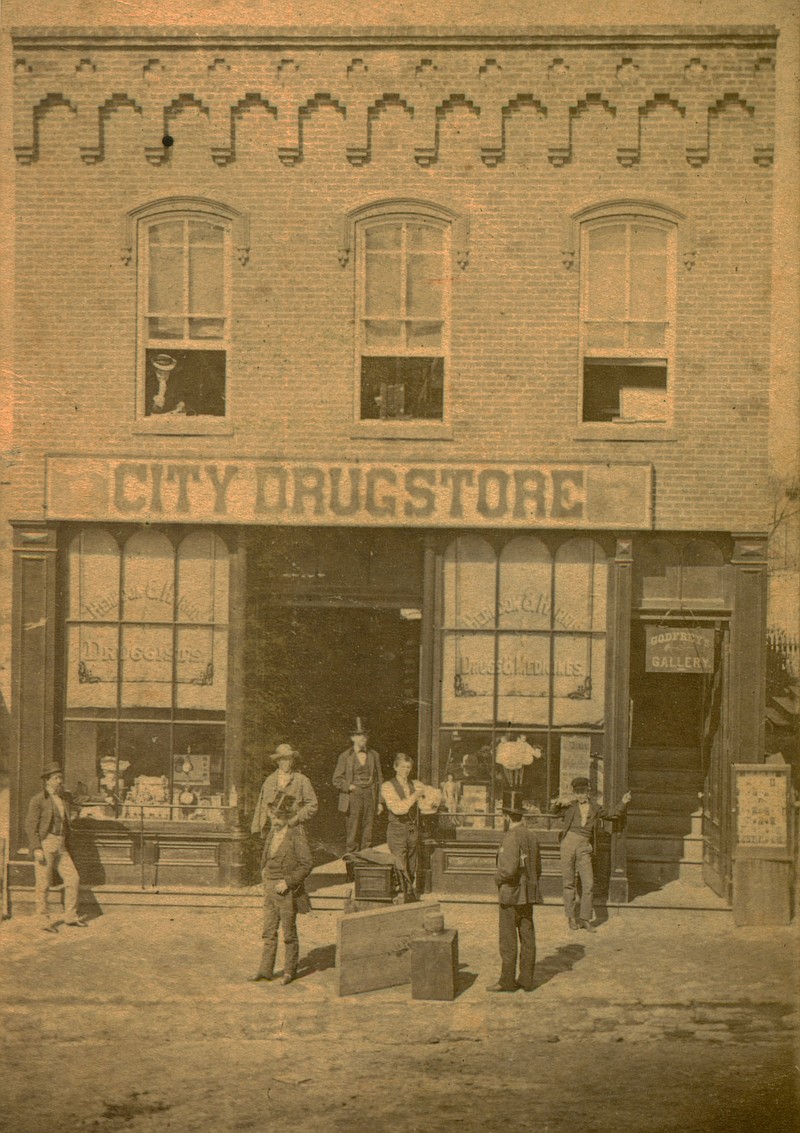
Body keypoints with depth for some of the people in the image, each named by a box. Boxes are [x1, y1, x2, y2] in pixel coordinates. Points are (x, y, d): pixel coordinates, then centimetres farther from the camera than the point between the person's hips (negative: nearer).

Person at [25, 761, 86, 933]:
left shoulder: (66, 798, 13)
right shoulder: (38, 800, -7)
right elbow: (30, 825, -9)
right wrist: (36, 849, -17)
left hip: (61, 846, 6)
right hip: (44, 844, -6)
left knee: (73, 879, 2)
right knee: (43, 884, -2)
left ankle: (71, 917, 13)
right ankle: (45, 921, 7)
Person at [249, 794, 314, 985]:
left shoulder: (296, 835, -14)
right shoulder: (273, 833, 8)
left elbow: (306, 864, -16)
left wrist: (288, 882, -19)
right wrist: (264, 871, 8)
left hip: (287, 890, -7)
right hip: (270, 888, 7)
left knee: (289, 932, 6)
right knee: (269, 931, 9)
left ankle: (290, 970, 18)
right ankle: (265, 969, 15)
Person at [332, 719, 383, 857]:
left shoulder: (374, 755, 12)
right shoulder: (345, 756, 3)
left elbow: (379, 779, 14)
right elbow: (337, 780, 5)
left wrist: (380, 801, 10)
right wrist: (349, 786, -11)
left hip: (370, 797, 3)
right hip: (353, 798, -3)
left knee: (367, 833, 2)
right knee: (352, 832, -6)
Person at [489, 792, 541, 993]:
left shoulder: (512, 837, -18)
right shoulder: (532, 836, 8)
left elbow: (509, 868, -25)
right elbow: (538, 867, 15)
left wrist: (497, 878, -7)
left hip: (511, 894, -8)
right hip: (528, 895, 8)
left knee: (508, 939, -1)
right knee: (527, 937, 9)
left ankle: (507, 981, 4)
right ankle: (526, 979, 13)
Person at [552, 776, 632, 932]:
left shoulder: (594, 808, 15)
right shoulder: (570, 803, 8)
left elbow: (613, 814, 26)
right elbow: (555, 807, -6)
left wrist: (623, 803, 11)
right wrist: (559, 802, -27)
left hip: (584, 847, 2)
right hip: (568, 843, -2)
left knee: (588, 883, -5)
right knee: (568, 882, 2)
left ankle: (585, 918, 3)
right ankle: (571, 916, 13)